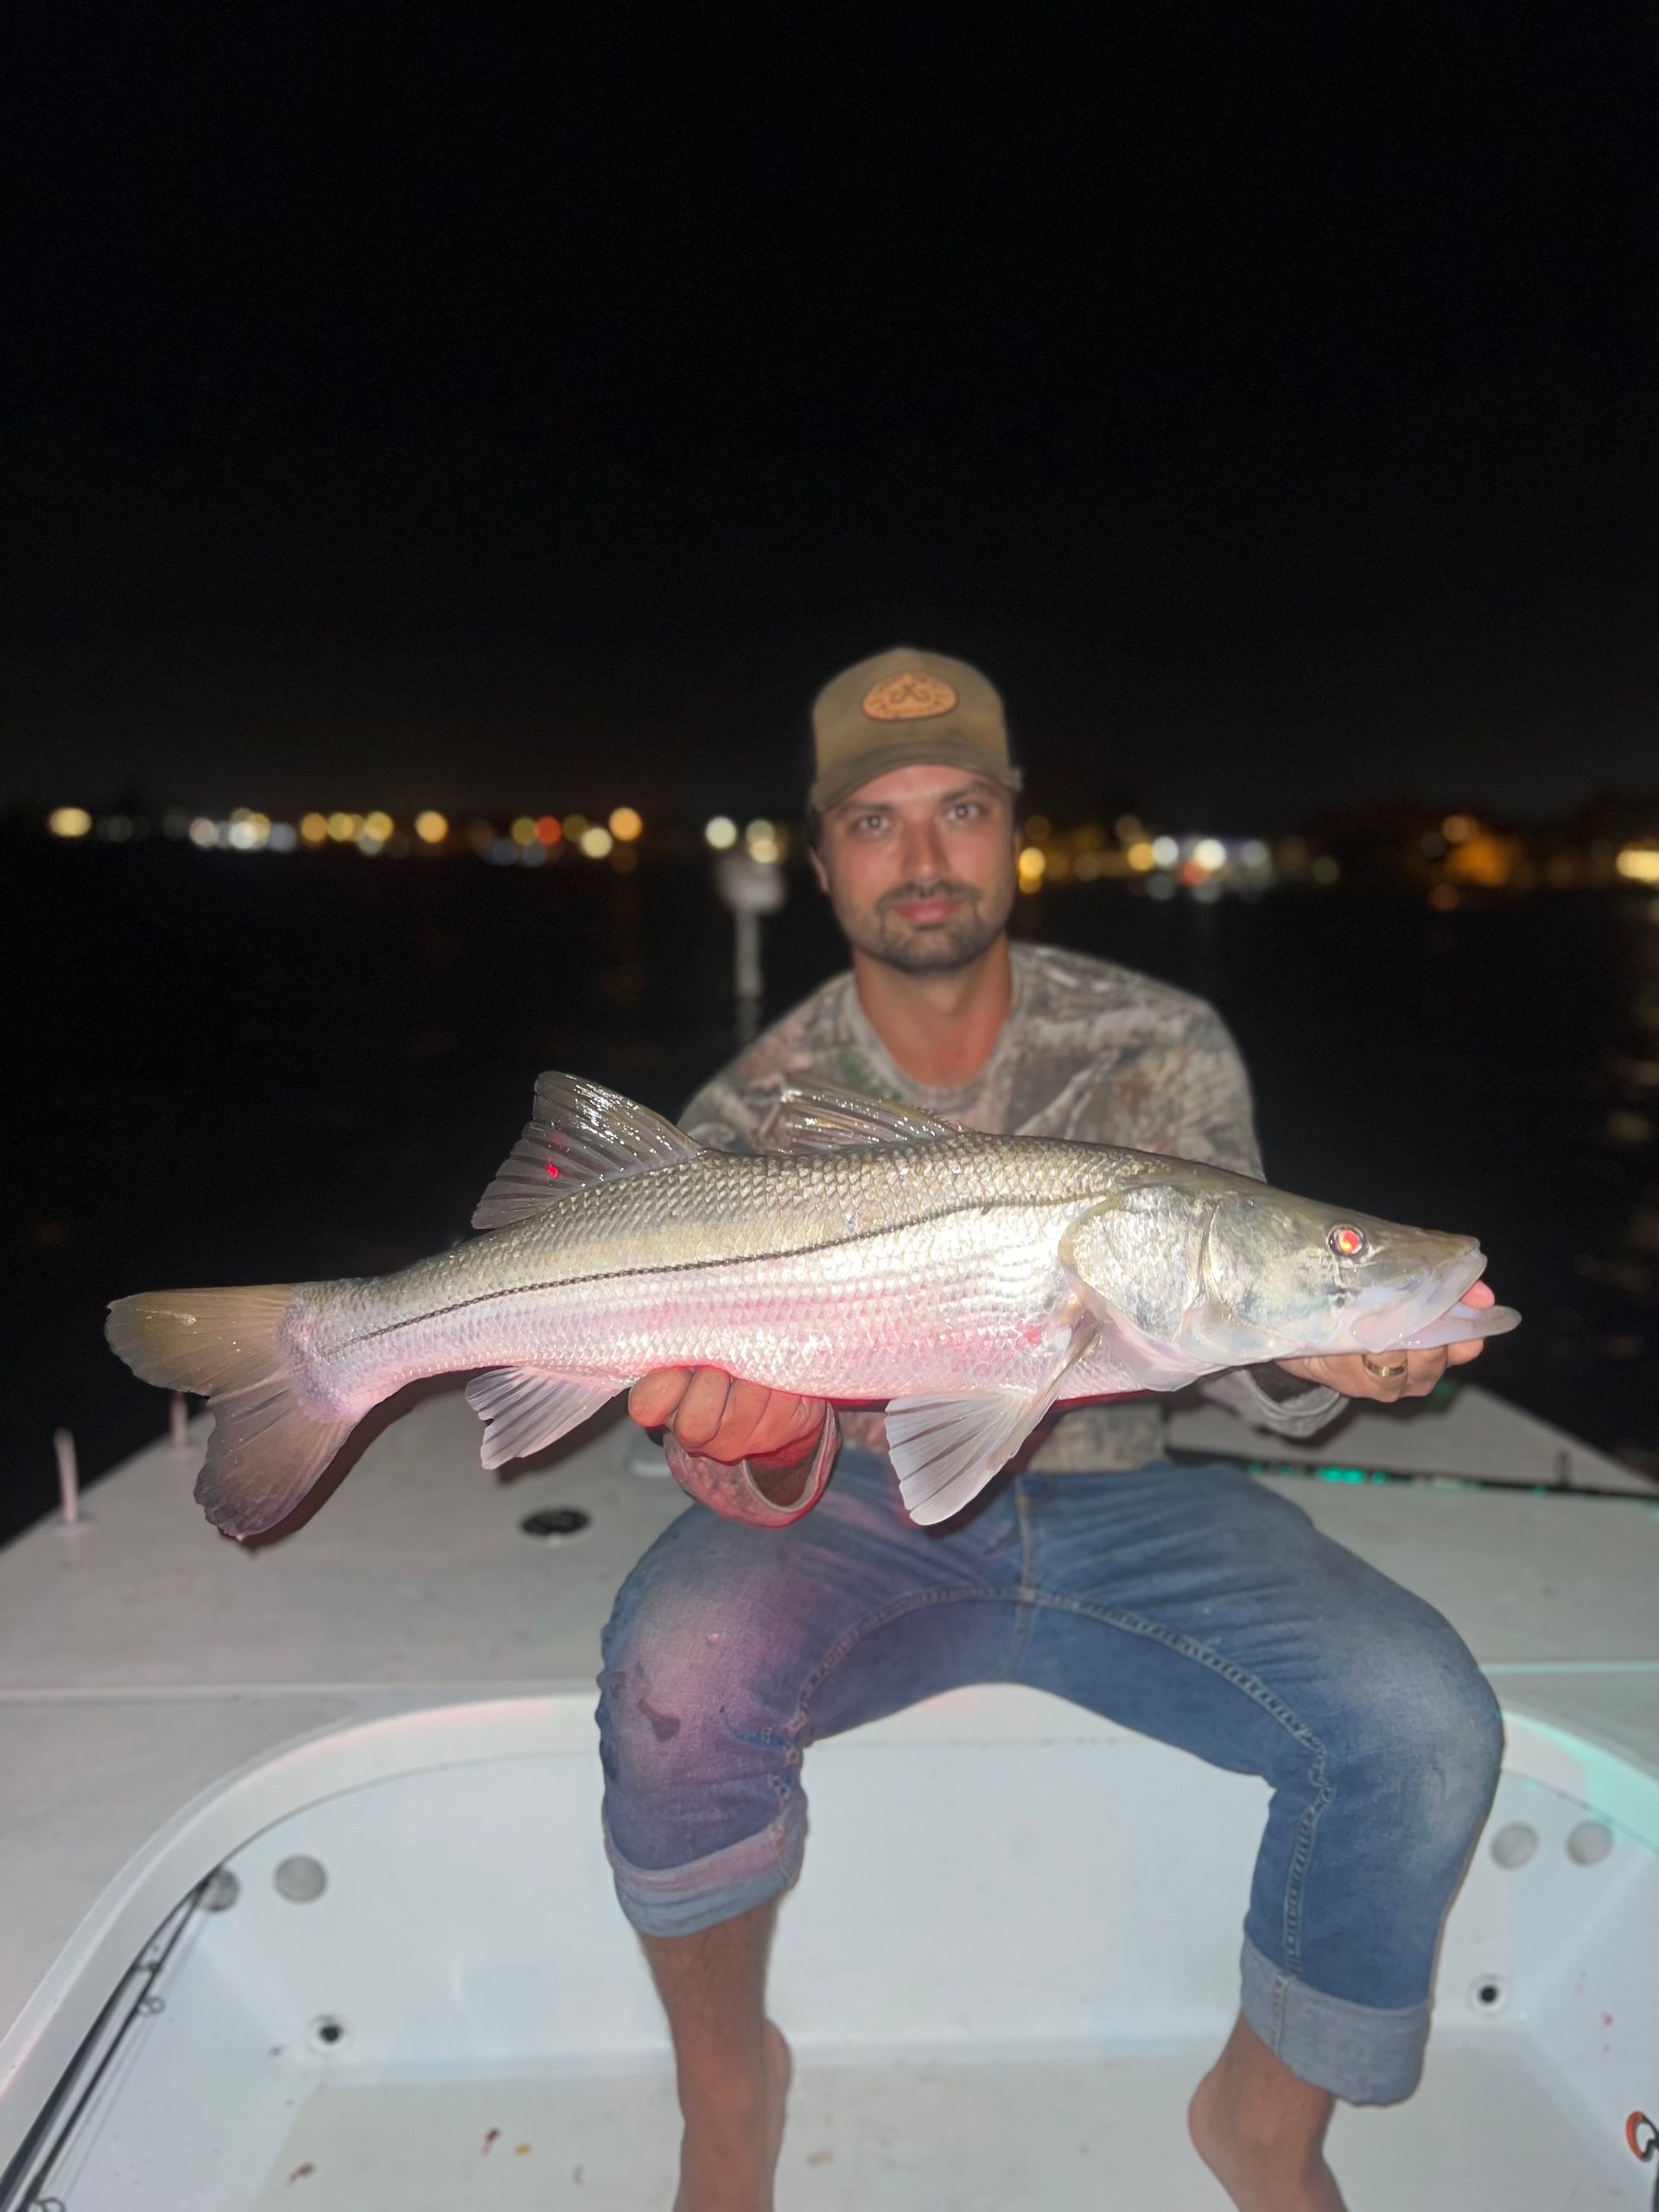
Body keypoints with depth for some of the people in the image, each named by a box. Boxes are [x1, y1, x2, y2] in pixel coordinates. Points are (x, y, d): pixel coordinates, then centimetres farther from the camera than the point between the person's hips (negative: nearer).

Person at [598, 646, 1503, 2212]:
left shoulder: (1163, 1051, -4)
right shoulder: (755, 1118, -8)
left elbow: (1238, 1342, -5)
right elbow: (768, 1473, -10)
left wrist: (1309, 1354, -28)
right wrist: (762, 1443, -35)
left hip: (1114, 1509, 2)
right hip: (862, 1510, -1)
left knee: (1415, 1720, -19)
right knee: (680, 1666, -31)